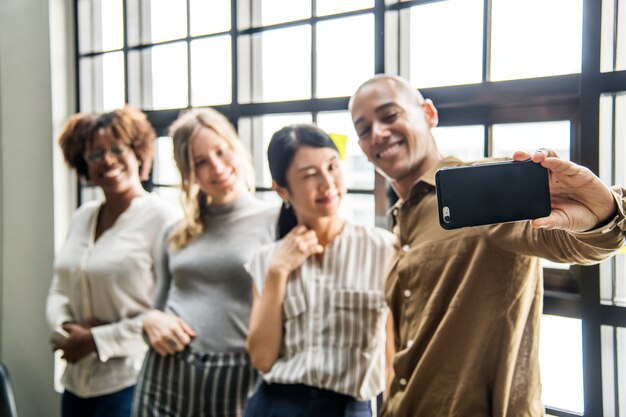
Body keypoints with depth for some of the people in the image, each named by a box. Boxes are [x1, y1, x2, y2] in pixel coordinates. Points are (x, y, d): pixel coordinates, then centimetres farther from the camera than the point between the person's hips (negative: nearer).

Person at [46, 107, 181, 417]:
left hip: (131, 382, -6)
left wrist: (98, 340, -13)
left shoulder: (161, 218, -11)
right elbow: (59, 290, 13)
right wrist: (65, 328, -7)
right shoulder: (82, 217, 8)